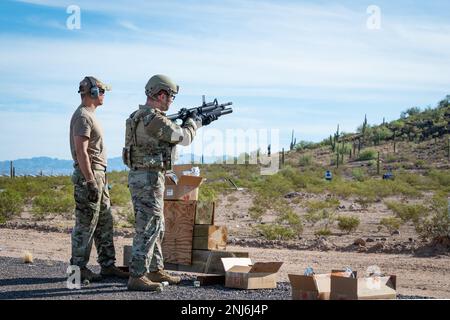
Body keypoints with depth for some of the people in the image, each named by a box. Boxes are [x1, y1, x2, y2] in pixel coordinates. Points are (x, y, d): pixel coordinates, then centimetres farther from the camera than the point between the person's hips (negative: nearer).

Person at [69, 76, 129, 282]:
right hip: (88, 175, -10)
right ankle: (79, 268, 4)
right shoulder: (83, 116, -14)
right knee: (85, 225, -4)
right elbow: (81, 152, -21)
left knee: (105, 222, 12)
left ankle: (107, 265, 18)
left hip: (98, 175, 10)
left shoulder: (89, 115, 18)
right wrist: (91, 182, -24)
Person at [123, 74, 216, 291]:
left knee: (156, 227, 18)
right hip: (149, 178, -10)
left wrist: (197, 123, 24)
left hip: (140, 177, 10)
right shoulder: (154, 119, -19)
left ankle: (155, 271, 27)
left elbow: (173, 133, 25)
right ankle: (137, 277, -4)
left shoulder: (140, 116, 13)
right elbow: (184, 138, -12)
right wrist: (194, 122, 7)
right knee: (148, 229, -6)